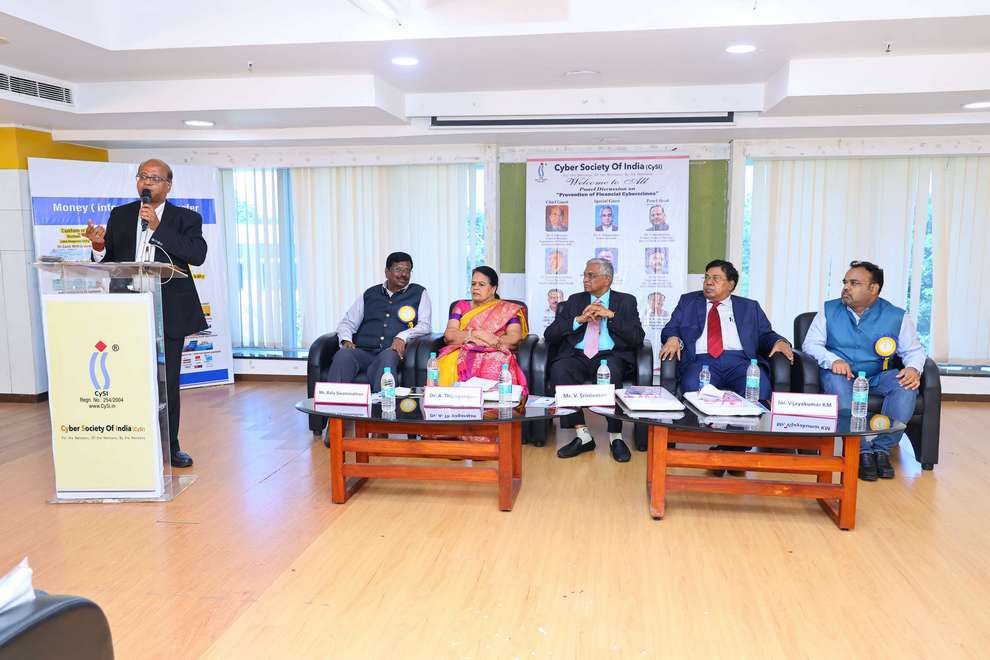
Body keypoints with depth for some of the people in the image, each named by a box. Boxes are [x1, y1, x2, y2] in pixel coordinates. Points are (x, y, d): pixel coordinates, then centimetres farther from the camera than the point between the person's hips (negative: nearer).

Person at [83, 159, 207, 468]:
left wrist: (158, 227, -17)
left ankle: (170, 446, 19)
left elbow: (197, 255, -14)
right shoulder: (120, 215, 12)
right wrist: (99, 246, -11)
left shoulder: (187, 218, 3)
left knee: (169, 382, 7)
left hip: (169, 312, -2)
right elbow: (109, 260, 11)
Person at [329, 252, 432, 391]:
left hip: (392, 353, -2)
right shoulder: (369, 295, 23)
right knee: (343, 355, -31)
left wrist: (402, 337, -14)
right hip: (363, 351, 2)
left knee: (387, 357, -39)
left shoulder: (418, 294, 17)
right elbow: (347, 322, 23)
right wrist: (346, 340, -1)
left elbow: (424, 326, 6)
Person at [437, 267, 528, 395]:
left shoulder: (507, 309, 15)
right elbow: (449, 335, 6)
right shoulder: (461, 306, 21)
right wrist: (476, 333, -9)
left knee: (492, 372, -39)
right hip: (462, 355, 2)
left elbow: (515, 339, -2)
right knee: (445, 370, -34)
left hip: (495, 356, -2)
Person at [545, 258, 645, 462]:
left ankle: (615, 436, -27)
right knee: (559, 369, -32)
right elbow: (549, 335, 10)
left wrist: (611, 315, -5)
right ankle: (582, 435, -27)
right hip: (577, 356, 2)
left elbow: (638, 338, 2)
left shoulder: (626, 301, 16)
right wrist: (579, 319, -3)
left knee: (610, 370, -38)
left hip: (611, 356, -2)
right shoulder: (575, 300, 20)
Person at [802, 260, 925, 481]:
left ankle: (882, 448, -23)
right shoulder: (829, 310, 7)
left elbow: (914, 349, 9)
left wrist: (913, 368, -15)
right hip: (841, 374, -1)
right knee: (837, 382, -37)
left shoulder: (896, 316, 7)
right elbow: (811, 344, 2)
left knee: (906, 385, -30)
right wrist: (833, 360, -19)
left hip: (877, 377, 1)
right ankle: (863, 451, -33)